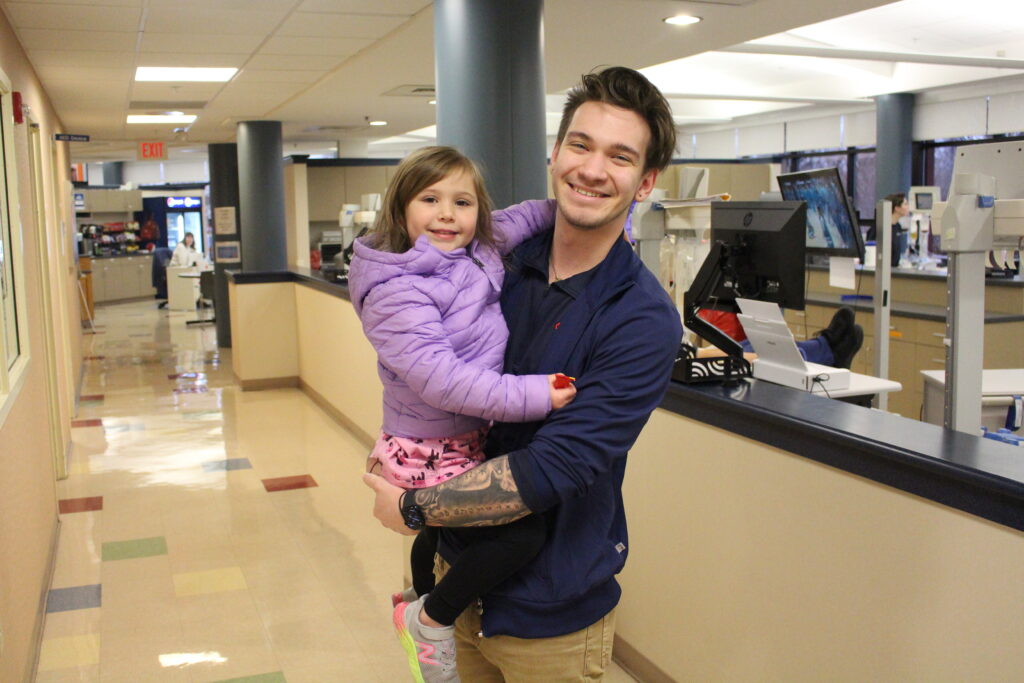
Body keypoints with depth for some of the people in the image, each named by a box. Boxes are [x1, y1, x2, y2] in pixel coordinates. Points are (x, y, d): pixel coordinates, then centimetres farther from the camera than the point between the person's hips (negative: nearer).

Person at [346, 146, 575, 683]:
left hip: (469, 442, 9)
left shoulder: (480, 252, -1)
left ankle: (420, 594, 63)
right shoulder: (395, 291, -25)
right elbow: (439, 377, -34)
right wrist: (531, 396, -34)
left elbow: (521, 219, 16)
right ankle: (430, 619, 0)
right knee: (521, 531, -23)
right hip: (427, 454, -9)